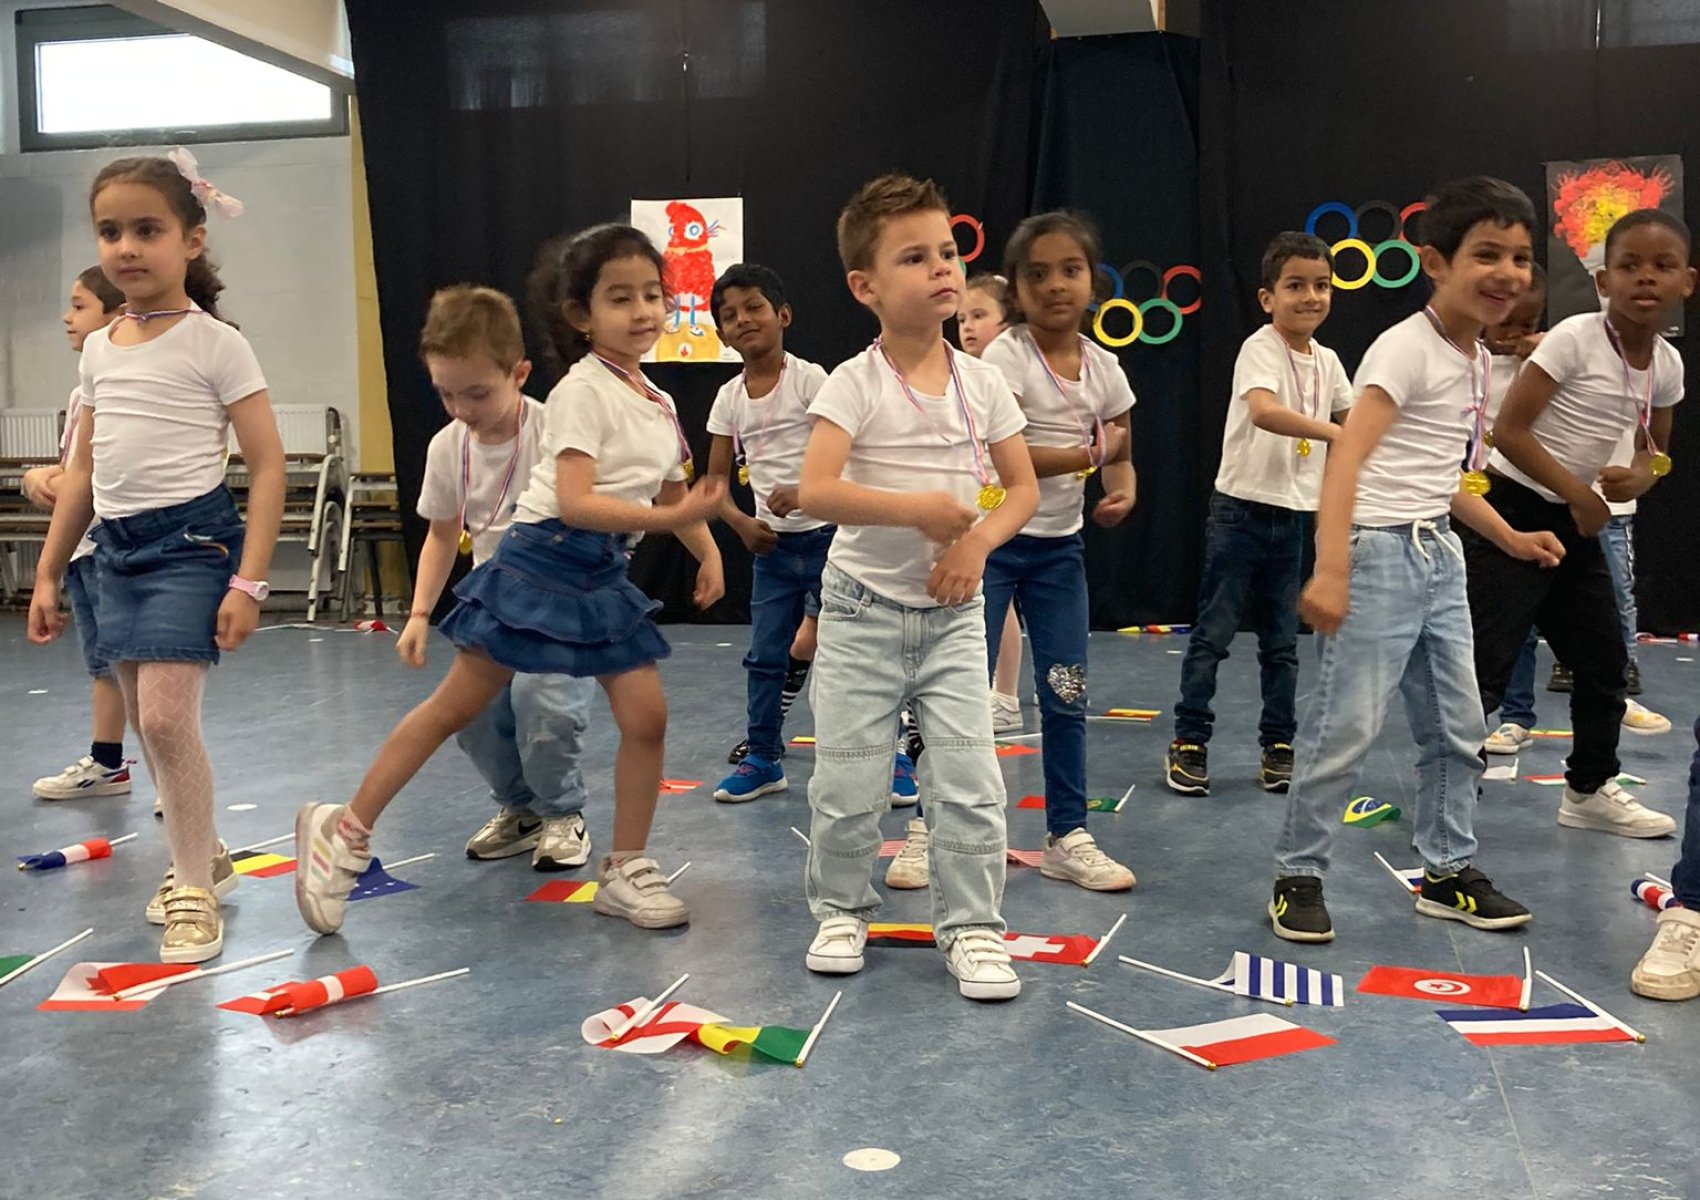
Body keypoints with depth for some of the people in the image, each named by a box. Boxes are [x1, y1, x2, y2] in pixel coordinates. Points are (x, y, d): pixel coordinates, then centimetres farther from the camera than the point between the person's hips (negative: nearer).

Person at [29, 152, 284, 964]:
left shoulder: (216, 344, -7)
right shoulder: (99, 350, 11)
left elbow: (267, 466, -9)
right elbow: (84, 470, 17)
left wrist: (248, 581, -16)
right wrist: (48, 574, 16)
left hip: (190, 539, -7)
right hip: (115, 546, 7)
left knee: (166, 717, -14)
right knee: (143, 721, 12)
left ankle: (194, 891, 1)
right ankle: (202, 856, 31)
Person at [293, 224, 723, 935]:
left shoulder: (659, 403, 11)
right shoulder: (582, 391, -12)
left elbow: (675, 494, 19)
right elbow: (574, 501, -23)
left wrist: (707, 550, 4)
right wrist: (669, 518, -29)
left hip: (605, 576, 7)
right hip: (544, 562, -7)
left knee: (646, 716, -1)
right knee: (457, 707, 0)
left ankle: (626, 871, 13)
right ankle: (346, 830, 14)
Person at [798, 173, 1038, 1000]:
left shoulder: (982, 383, 2)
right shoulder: (854, 384, -10)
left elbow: (1022, 487, 6)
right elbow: (814, 491, -21)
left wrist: (979, 540, -12)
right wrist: (917, 509, -27)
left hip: (953, 616, 3)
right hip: (864, 612, -2)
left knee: (969, 777, -3)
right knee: (847, 783, 4)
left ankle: (970, 924, 12)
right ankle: (843, 909, 26)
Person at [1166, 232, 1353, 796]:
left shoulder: (1327, 361, 8)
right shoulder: (1261, 348, -13)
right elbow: (1263, 411, -33)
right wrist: (1335, 432, -39)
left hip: (1293, 514, 6)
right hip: (1241, 507, -6)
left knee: (1282, 639, 10)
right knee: (1214, 632, -1)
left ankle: (1278, 746, 19)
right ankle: (1189, 741, 8)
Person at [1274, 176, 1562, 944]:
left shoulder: (1476, 360, 14)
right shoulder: (1407, 347, -13)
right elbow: (1347, 455, -23)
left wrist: (1510, 539, 23)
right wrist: (1330, 570, -32)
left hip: (1439, 555, 9)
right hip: (1381, 552, -9)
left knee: (1458, 727, 14)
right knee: (1348, 726, -6)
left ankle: (1449, 873, 28)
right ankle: (1297, 876, 8)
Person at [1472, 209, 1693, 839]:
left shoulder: (1668, 366, 4)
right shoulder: (1575, 338, -17)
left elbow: (1654, 449, 18)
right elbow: (1508, 430, -19)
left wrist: (1639, 476, -5)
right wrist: (1577, 491, -18)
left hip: (1576, 522, 8)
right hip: (1513, 511, -8)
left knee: (1604, 661, 15)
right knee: (1485, 665, -11)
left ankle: (1590, 789, 31)